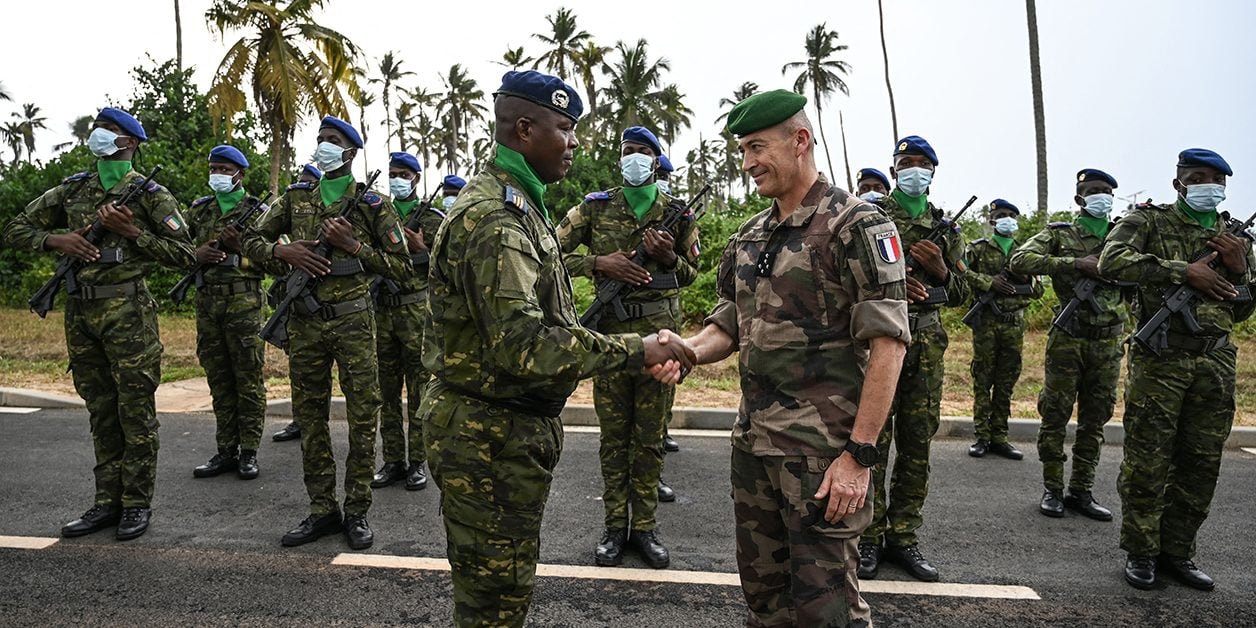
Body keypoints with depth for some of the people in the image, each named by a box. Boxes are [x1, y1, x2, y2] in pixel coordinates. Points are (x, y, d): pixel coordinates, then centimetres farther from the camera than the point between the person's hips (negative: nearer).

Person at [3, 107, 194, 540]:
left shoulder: (150, 193, 0)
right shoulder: (72, 190, 14)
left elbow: (183, 254, -5)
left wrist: (131, 231, -14)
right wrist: (57, 239, -3)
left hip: (127, 311, -5)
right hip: (80, 310, 5)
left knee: (135, 412, -1)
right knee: (100, 412, 11)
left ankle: (137, 504, 8)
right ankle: (108, 502, 20)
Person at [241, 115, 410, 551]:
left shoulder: (372, 204, 1)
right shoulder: (296, 198, 11)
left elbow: (401, 267, -2)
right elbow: (252, 242, 15)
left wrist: (353, 245, -13)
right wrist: (283, 251, -6)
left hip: (353, 322, -3)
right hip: (304, 323, 4)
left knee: (362, 420, 0)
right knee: (310, 419, 9)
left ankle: (357, 511, 12)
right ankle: (322, 510, 20)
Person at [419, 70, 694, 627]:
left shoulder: (517, 205, 13)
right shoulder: (493, 218, -22)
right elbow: (523, 344, -31)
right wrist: (636, 350, -26)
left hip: (513, 429, 10)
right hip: (489, 439, -10)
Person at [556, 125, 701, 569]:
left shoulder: (677, 212, 6)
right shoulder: (596, 207, 4)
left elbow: (691, 273, 12)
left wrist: (669, 257, -10)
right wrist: (600, 262, -13)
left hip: (660, 332, 0)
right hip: (610, 329, 0)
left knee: (650, 436, 7)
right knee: (613, 434, 7)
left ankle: (644, 526, 20)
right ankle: (615, 526, 20)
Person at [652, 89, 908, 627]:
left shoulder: (856, 226, -10)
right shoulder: (748, 237, 12)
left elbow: (887, 345, -15)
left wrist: (859, 454, -19)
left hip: (823, 450, -7)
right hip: (753, 441, 7)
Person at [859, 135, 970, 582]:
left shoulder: (945, 228, 16)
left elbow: (960, 294, 16)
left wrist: (940, 269, -4)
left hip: (926, 342, 4)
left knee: (917, 442, 6)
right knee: (873, 437, -3)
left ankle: (903, 536, 16)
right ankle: (868, 537, 7)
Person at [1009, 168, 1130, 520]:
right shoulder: (1059, 234, 2)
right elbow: (1019, 261, -14)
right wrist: (1075, 263, -20)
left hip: (1109, 342, 4)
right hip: (1068, 338, -4)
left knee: (1095, 420, 8)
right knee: (1055, 416, 0)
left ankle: (1081, 492, 18)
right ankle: (1053, 490, 11)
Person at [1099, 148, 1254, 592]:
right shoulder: (1150, 221, 2)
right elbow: (1112, 260, -18)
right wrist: (1183, 271, -19)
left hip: (1215, 364, 5)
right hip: (1159, 360, -5)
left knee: (1201, 464, 8)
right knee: (1147, 462, -2)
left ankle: (1178, 551, 21)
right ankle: (1140, 552, 10)